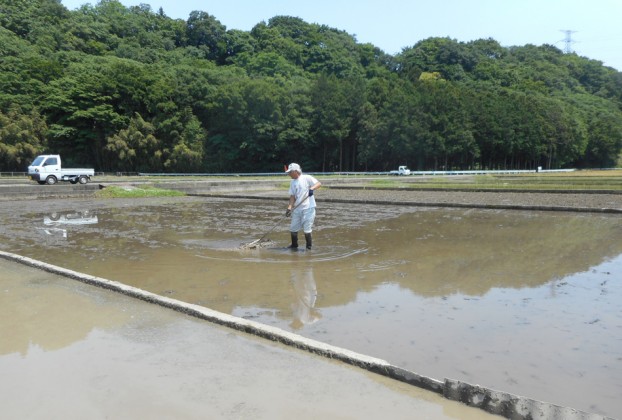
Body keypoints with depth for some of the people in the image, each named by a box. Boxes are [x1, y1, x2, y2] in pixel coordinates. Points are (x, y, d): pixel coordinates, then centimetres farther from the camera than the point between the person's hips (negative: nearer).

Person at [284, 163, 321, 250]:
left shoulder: (306, 178, -6)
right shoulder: (292, 182, 13)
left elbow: (319, 183, -12)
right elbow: (292, 196, 12)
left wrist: (312, 188, -30)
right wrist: (289, 207, -1)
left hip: (308, 208, -6)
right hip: (297, 209, 6)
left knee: (307, 230, -5)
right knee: (293, 229, 10)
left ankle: (309, 247, 12)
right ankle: (294, 245, 30)